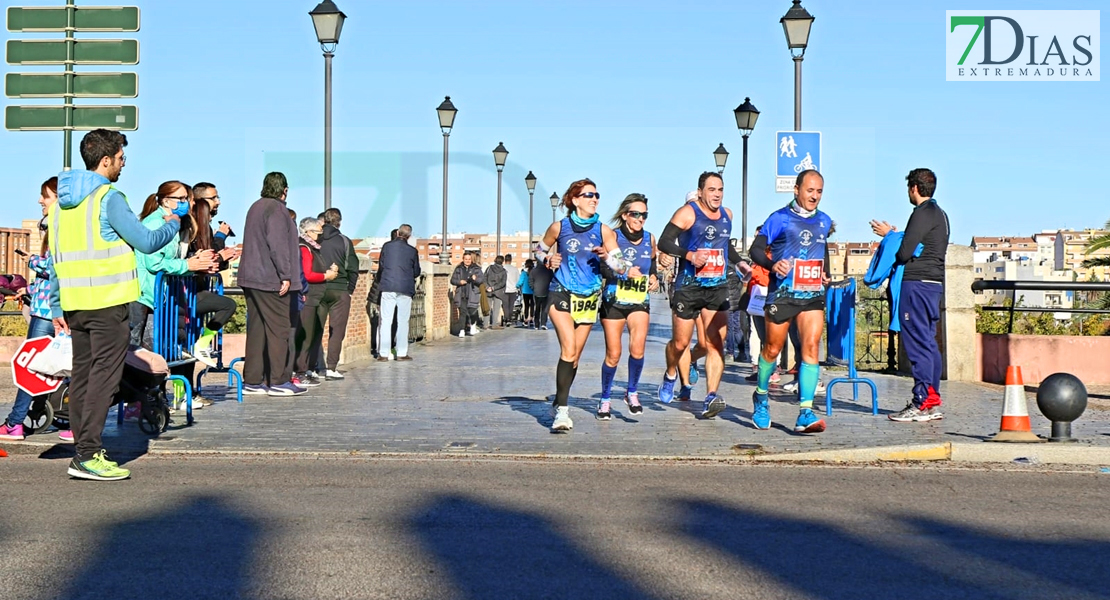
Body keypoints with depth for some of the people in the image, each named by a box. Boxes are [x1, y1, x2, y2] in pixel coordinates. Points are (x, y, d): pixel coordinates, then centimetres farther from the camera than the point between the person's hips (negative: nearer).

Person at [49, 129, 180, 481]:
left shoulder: (61, 200, 15)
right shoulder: (108, 197, -11)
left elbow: (56, 257, 16)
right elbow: (146, 243, -11)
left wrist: (56, 308, 19)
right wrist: (172, 225, 9)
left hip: (74, 303, 8)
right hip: (107, 303, -8)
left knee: (81, 375, 11)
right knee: (104, 375, -7)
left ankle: (84, 447, 16)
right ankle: (87, 455, -9)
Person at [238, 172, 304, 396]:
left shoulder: (255, 207, 19)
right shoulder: (276, 209, -10)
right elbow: (278, 244, -19)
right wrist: (286, 275, -18)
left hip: (251, 277, 9)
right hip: (271, 279, -9)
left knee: (257, 329, 9)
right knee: (279, 329, -5)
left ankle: (252, 381, 11)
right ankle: (278, 381, -5)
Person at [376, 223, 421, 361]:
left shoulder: (387, 246, 1)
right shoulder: (412, 251, 0)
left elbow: (381, 266, 9)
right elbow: (417, 272, 8)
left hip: (388, 288, 0)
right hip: (405, 289, 0)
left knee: (386, 321, 3)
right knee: (403, 322, 7)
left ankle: (384, 354, 0)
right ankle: (402, 353, 7)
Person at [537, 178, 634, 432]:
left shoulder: (603, 230, 0)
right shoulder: (559, 227, -2)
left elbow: (618, 261, -8)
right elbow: (540, 251, 14)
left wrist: (628, 270, -29)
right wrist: (549, 260, -7)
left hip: (589, 297, 3)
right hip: (561, 294, -3)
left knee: (575, 355, 10)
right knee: (568, 350, -19)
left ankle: (559, 404, 26)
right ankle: (561, 409, -18)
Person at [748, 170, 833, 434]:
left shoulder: (824, 221, 12)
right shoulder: (780, 218, -4)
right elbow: (756, 248, -10)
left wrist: (826, 274, 18)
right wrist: (772, 265, -28)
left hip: (813, 295, 4)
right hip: (782, 294, -3)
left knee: (811, 347, -12)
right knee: (773, 350, 8)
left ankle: (805, 414, -15)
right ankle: (760, 397, 34)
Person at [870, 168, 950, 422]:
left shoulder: (923, 213, -12)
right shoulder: (940, 214, 19)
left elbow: (904, 253, -15)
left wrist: (888, 235, 1)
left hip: (918, 282, -10)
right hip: (934, 281, 10)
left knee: (917, 341, -8)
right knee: (928, 342, 11)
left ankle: (921, 403, -7)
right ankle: (933, 401, 13)